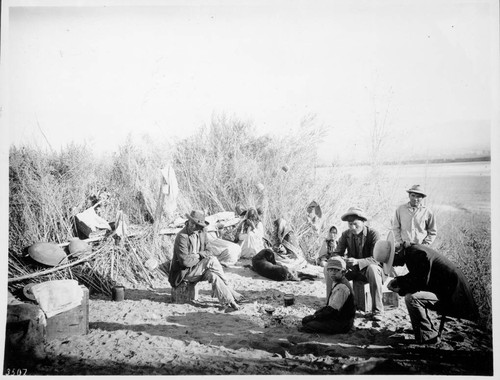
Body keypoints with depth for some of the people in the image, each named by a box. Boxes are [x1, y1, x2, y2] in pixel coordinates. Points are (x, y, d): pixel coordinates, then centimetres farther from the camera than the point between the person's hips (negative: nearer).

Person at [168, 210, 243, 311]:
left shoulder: (202, 232, 2)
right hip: (184, 272, -7)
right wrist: (199, 256, -13)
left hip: (196, 267, 7)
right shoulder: (182, 237, -22)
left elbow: (205, 251, 15)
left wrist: (201, 254, -8)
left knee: (213, 275, -24)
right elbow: (185, 261, -26)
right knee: (212, 260, -24)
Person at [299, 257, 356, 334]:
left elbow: (332, 309, -23)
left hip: (341, 324, -10)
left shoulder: (342, 287, -23)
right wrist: (317, 313, 4)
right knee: (305, 320, 3)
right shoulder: (335, 284, 9)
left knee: (310, 325, -20)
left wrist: (314, 316, -14)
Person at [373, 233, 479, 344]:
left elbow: (421, 282, -23)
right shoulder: (410, 250, 6)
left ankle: (428, 336, -9)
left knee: (411, 298, -23)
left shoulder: (418, 254, -25)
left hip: (450, 292, -11)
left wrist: (399, 285, -11)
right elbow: (414, 277, 17)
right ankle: (430, 329, 22)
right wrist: (398, 281, 2)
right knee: (410, 292, 18)